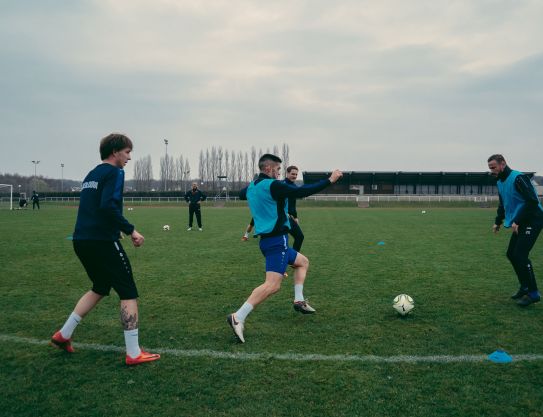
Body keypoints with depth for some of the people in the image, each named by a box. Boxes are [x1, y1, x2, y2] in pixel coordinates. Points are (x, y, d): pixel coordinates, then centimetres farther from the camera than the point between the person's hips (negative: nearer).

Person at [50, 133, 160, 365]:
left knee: (100, 288, 26)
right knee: (129, 293, 0)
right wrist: (131, 230, -17)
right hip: (102, 241, -9)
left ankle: (63, 336, 28)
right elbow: (108, 206, -22)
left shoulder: (91, 175, 18)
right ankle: (133, 354, 2)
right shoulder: (114, 172, -8)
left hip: (82, 240, 9)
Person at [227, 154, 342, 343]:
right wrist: (330, 180, -11)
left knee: (303, 261, 25)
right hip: (276, 240, -10)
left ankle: (299, 300, 20)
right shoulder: (273, 185, -15)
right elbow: (301, 192, -18)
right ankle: (238, 317, -23)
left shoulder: (251, 187, 11)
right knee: (272, 285, -17)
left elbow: (241, 194, 35)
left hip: (268, 240, 10)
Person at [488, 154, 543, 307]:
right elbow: (503, 205, 24)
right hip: (521, 223, 10)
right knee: (511, 254, 10)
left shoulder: (518, 178, -19)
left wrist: (517, 221, -26)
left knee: (520, 255, -14)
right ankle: (525, 287, 23)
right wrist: (498, 222, 16)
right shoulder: (500, 183, 11)